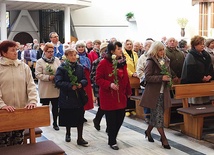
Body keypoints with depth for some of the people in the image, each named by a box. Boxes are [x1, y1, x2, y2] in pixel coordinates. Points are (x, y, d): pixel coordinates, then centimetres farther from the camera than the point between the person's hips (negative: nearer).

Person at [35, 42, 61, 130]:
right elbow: (38, 75, -12)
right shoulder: (40, 62, -5)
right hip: (45, 89, -2)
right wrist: (49, 77, -21)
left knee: (55, 106, 7)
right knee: (45, 106, 11)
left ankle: (55, 123, 18)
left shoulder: (57, 60, 4)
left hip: (55, 88, 2)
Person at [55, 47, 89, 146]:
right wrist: (70, 86, -24)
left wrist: (81, 84, -17)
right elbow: (58, 82, -16)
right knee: (68, 118, 12)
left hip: (79, 96, 2)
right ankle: (68, 133, 37)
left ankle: (80, 138, 10)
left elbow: (85, 80, 6)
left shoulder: (80, 67, 6)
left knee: (80, 118, 1)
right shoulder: (61, 68, -7)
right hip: (67, 97, -2)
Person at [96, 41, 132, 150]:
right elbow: (98, 79, -13)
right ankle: (112, 142, 21)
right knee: (111, 120, 3)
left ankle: (112, 137, 33)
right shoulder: (104, 63, -12)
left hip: (121, 96, 6)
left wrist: (128, 91, 17)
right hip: (109, 96, -6)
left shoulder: (122, 62, 7)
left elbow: (126, 78, 14)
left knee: (120, 118, 10)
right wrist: (109, 85, -26)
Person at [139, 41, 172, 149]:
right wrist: (161, 78, -23)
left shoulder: (165, 60, 11)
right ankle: (163, 138, 0)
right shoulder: (151, 62, -9)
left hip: (163, 91, 7)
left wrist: (168, 78, 1)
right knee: (159, 115, -5)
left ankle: (148, 131, 33)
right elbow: (147, 77, -15)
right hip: (154, 92, -7)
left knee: (155, 114, 14)